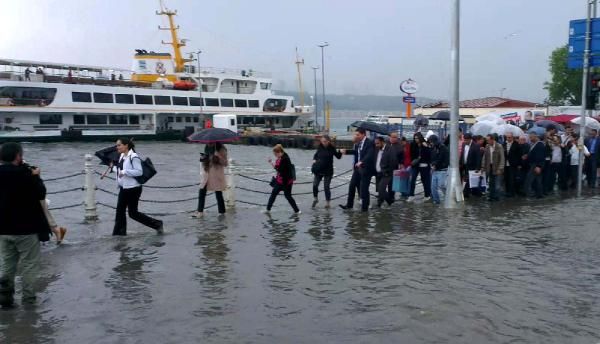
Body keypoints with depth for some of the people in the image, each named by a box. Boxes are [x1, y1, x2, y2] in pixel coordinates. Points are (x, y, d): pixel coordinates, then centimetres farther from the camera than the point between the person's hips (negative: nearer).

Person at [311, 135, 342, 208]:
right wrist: (314, 159, -1)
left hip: (328, 171, -3)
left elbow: (338, 156, -1)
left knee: (326, 187, 0)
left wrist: (340, 152, -21)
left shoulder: (332, 148, -7)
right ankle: (315, 199, 23)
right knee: (315, 185, -1)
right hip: (318, 170, 3)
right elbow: (316, 155, 18)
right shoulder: (320, 148, 0)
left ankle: (327, 202, 14)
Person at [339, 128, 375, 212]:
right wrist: (346, 151, 14)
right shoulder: (358, 143, 8)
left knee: (364, 188, -2)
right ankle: (349, 204, 23)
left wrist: (362, 161, -42)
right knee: (352, 185, 11)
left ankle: (364, 207, 11)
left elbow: (369, 155, -29)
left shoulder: (369, 143, -16)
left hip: (366, 169, -8)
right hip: (357, 168, 8)